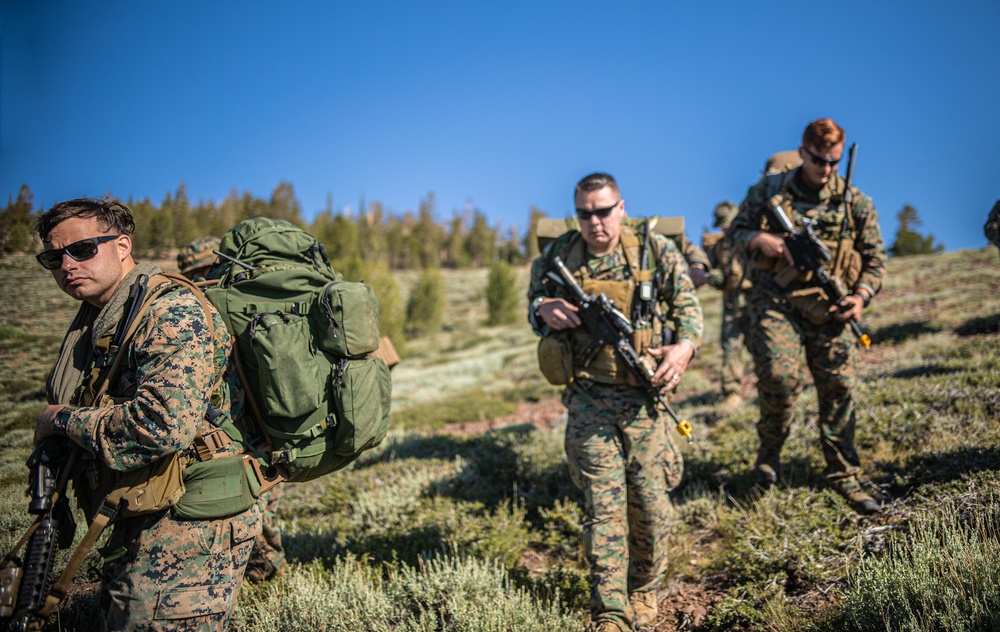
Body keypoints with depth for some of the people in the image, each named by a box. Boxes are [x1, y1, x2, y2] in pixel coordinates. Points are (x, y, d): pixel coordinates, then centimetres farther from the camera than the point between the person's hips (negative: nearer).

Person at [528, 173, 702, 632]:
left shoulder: (656, 251, -2)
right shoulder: (557, 258, 1)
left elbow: (687, 304, 6)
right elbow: (534, 307, 15)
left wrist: (685, 345, -14)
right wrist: (544, 311, -9)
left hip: (642, 395, 0)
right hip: (588, 400, 0)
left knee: (650, 502, 8)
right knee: (602, 506, -1)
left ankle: (643, 592, 31)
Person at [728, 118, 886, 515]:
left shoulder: (856, 203, 6)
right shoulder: (768, 190, 5)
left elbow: (876, 259, 10)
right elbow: (736, 231, 10)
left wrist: (861, 296, -8)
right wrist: (761, 240, -12)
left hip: (828, 307, 2)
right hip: (774, 299, -2)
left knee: (838, 389, 3)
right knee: (779, 375, -22)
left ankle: (843, 475, 19)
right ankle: (771, 445, 7)